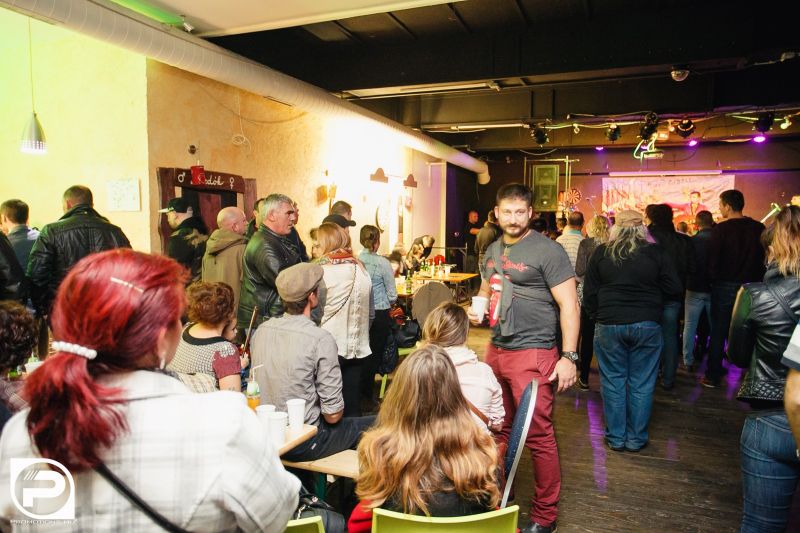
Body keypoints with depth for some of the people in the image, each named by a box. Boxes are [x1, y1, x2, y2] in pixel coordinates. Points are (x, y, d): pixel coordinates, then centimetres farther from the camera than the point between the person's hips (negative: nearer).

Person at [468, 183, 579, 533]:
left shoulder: (547, 251, -9)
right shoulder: (493, 250, 12)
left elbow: (569, 304, -11)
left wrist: (569, 357, -16)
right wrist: (476, 308, 10)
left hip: (532, 353, -7)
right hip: (496, 350, 7)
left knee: (538, 436, 1)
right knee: (500, 429, 15)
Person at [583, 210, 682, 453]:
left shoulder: (601, 253, -1)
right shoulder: (656, 252, -2)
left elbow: (589, 292, 1)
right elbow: (674, 289, -2)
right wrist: (651, 300, 15)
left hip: (609, 324, 0)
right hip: (647, 325, 0)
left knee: (613, 382, 10)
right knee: (641, 385, 10)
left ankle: (615, 438, 18)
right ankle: (636, 439, 20)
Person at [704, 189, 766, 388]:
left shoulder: (721, 229, -14)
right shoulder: (758, 228, -1)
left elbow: (713, 260, -14)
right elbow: (764, 257, 5)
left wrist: (713, 279, 1)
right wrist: (756, 280, 15)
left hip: (725, 286, -4)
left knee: (719, 331, 5)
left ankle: (713, 376, 9)